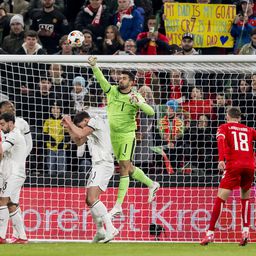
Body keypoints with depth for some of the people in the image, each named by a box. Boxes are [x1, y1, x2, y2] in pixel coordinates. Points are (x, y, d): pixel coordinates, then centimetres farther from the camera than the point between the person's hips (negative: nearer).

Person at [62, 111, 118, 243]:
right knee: (89, 200, 15)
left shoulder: (95, 121, -6)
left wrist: (70, 122, -4)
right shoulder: (93, 126, 23)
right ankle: (100, 231, 24)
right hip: (98, 166, 11)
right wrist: (68, 128, 21)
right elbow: (79, 142, 30)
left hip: (103, 165, -11)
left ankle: (110, 229, -30)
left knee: (92, 199, -23)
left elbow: (80, 134, -18)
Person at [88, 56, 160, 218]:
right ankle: (152, 185, 37)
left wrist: (138, 103, -30)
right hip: (113, 136, 5)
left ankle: (118, 206, -10)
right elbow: (100, 78, -8)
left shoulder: (135, 97, -7)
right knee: (128, 167, 14)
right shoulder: (111, 90, 4)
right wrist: (94, 66, -25)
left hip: (127, 135, -5)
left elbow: (150, 112, -15)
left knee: (124, 168, -9)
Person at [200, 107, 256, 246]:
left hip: (233, 166, -3)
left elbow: (221, 141, -7)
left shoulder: (224, 127, 12)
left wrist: (221, 160, -20)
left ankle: (210, 233, -11)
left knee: (220, 198, -3)